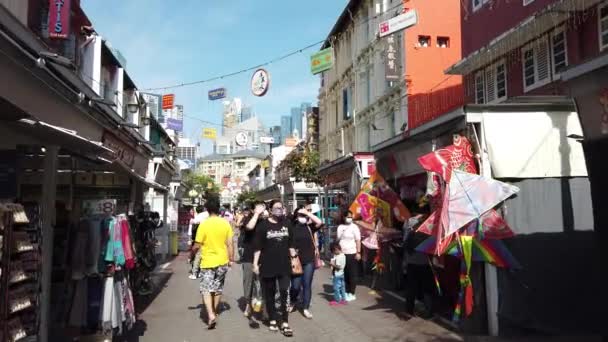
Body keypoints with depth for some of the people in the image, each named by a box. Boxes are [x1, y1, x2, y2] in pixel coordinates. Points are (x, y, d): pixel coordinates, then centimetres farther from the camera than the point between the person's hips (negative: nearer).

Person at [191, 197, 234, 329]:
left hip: (207, 262, -3)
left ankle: (211, 315, -12)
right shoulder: (225, 223, -5)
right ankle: (214, 312, 31)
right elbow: (230, 244, -3)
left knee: (206, 289, 3)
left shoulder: (204, 224, -14)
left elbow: (197, 245, -10)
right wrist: (231, 259, 8)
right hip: (222, 261, 3)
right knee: (218, 288, 18)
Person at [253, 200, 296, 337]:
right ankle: (272, 320, 24)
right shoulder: (263, 225, -5)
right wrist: (255, 263, -10)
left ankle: (285, 323, 2)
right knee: (270, 294, 10)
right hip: (267, 265, -2)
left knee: (285, 292, -4)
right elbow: (258, 246, -6)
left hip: (284, 264, 2)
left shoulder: (287, 224, 5)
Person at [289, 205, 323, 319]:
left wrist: (307, 212, -11)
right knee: (296, 286, -1)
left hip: (309, 260, 2)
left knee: (307, 285, 5)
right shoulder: (292, 227, -1)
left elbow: (319, 222, -13)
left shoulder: (310, 227, 4)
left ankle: (305, 308, 15)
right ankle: (291, 302, 28)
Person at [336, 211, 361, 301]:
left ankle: (352, 293, 8)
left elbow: (358, 241, -6)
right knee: (344, 274, 8)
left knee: (352, 274, 1)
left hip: (352, 254, -4)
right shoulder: (340, 227, 10)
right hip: (342, 254, 4)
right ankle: (346, 292, 19)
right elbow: (338, 240, 13)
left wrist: (358, 252, -13)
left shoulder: (354, 227, -2)